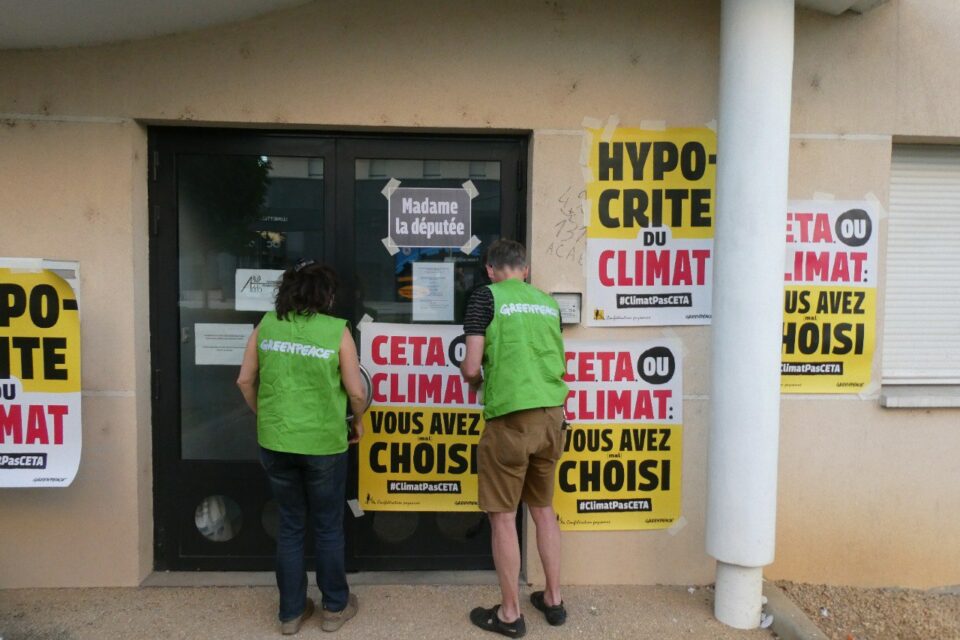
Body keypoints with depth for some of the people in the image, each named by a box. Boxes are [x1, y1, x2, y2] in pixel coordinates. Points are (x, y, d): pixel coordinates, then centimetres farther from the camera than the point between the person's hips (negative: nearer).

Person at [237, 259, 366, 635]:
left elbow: (245, 381, 7)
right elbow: (356, 391, -7)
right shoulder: (336, 331, -9)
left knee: (289, 527, 18)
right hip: (323, 443, -3)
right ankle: (335, 607, 30)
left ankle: (291, 612, 29)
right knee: (328, 528, 15)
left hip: (275, 443, 3)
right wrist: (358, 421, 13)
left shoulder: (267, 325, 1)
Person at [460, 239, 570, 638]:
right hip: (551, 415, 6)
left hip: (510, 418, -6)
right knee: (543, 509, 20)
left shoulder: (486, 296, -3)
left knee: (503, 516, 8)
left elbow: (471, 368, -8)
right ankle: (553, 600, 32)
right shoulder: (548, 302, 12)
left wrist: (476, 381, 13)